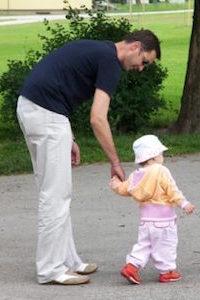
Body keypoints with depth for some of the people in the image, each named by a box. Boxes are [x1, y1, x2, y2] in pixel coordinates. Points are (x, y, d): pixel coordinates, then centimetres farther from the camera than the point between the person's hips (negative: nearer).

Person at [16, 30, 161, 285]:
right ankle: (51, 269, 4)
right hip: (46, 113, -10)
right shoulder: (109, 61, -8)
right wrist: (115, 163, -8)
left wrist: (68, 139, 20)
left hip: (29, 107, 10)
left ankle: (66, 260, 21)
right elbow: (98, 119, -15)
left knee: (54, 192, 15)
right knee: (56, 194, -2)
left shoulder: (96, 51, 21)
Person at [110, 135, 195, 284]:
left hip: (145, 217, 7)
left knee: (144, 243, 15)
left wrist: (116, 185, 33)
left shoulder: (136, 174, 6)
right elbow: (172, 190, -16)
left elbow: (125, 189, 13)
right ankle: (167, 271, 10)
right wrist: (184, 203, -12)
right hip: (162, 217, -6)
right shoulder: (161, 171, -13)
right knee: (165, 244, 4)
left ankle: (132, 265, 5)